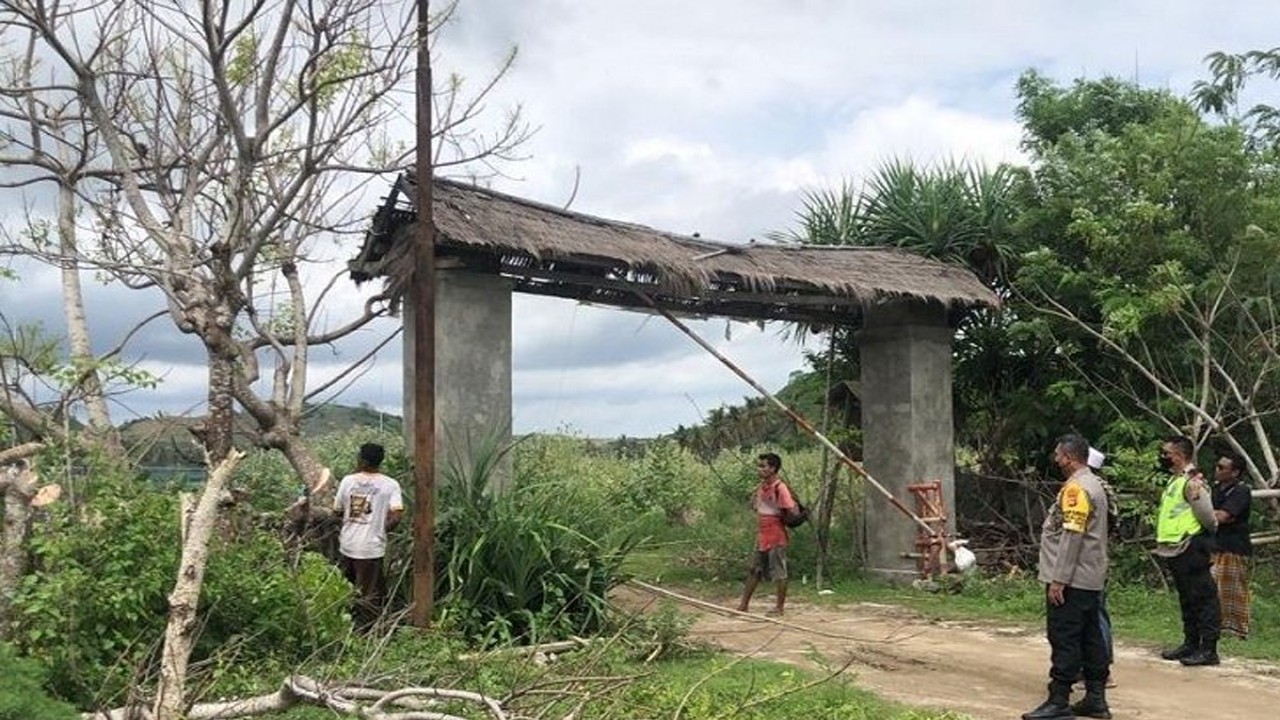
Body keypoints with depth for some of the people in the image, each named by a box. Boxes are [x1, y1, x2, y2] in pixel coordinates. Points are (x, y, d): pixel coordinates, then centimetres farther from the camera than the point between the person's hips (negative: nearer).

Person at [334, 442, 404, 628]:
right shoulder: (390, 485, -9)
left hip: (347, 544, 4)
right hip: (371, 547, -3)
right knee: (368, 595, 7)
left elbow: (337, 510, 7)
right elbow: (396, 516, -17)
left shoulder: (348, 481, -2)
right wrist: (382, 529, 1)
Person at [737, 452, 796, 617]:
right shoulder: (760, 487, 9)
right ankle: (743, 605, 18)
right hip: (761, 537, 8)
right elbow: (754, 506, 24)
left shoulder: (780, 488, -15)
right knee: (754, 572, 12)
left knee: (779, 573, 2)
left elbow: (791, 512, -16)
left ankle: (779, 607, 11)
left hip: (776, 538, -8)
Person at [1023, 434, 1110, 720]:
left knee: (1064, 640, -6)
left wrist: (1058, 579, -21)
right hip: (1090, 579, 10)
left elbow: (1071, 537, -22)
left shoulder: (1076, 488, -16)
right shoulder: (1093, 484, 16)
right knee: (1091, 638, 12)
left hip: (1070, 581, -10)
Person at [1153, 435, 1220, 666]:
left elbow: (1208, 517, -15)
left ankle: (1208, 649, -2)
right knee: (1187, 600, 16)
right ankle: (1190, 644, 25)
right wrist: (1163, 543, 18)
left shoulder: (1192, 482, -15)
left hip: (1191, 550, -10)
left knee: (1202, 599, -5)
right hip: (1176, 551, 10)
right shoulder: (1175, 480, 16)